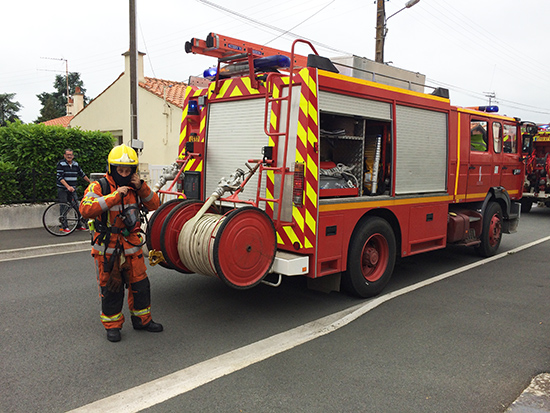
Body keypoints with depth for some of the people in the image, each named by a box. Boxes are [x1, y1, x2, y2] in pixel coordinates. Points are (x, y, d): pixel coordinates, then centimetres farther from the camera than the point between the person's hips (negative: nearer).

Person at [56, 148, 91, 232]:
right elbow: (60, 177, -15)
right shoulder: (61, 164, -6)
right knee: (64, 208, -3)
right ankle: (65, 226, 1)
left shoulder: (76, 164, 9)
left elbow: (82, 174, 21)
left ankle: (80, 225, 13)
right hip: (62, 189, -4)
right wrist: (68, 186, -27)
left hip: (72, 189, 5)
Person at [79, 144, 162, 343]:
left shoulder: (134, 188, 6)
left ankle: (142, 319, 30)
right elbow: (86, 209, -26)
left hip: (132, 246, 5)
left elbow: (154, 205, 5)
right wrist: (115, 195, -29)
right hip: (107, 249, -4)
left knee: (140, 284, 11)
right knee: (111, 288, 6)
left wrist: (142, 188, -11)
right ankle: (112, 325, 23)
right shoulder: (98, 187, -11)